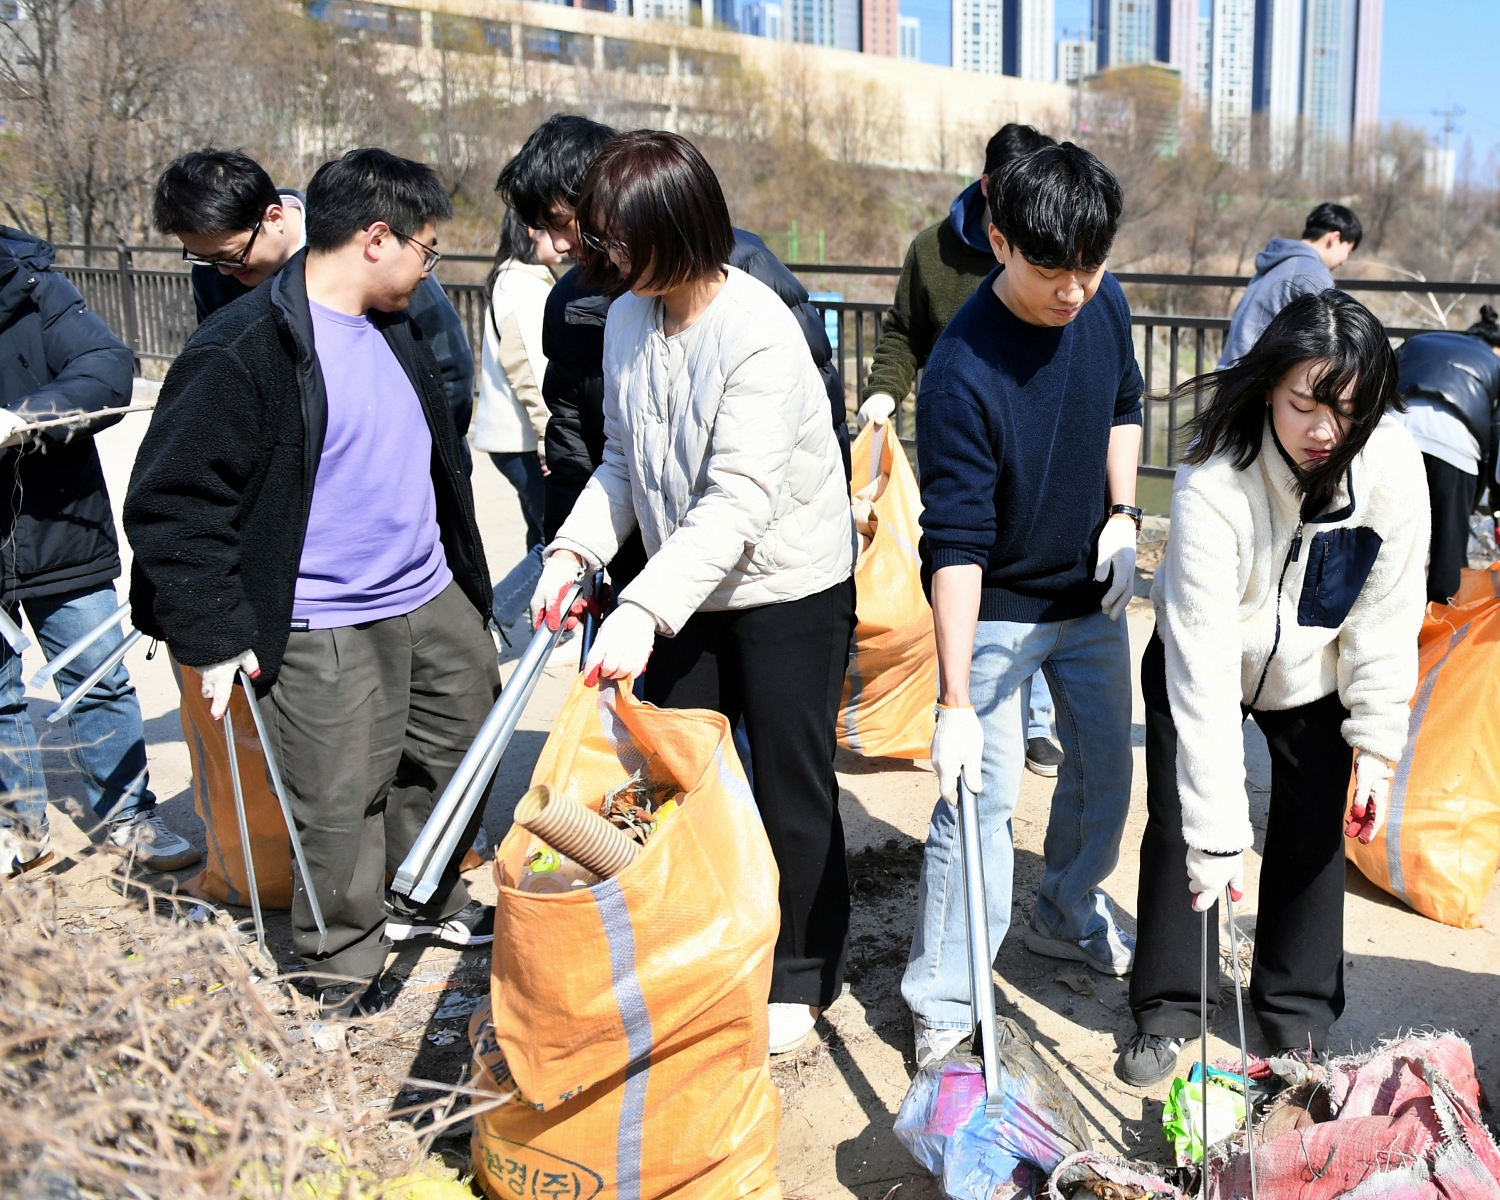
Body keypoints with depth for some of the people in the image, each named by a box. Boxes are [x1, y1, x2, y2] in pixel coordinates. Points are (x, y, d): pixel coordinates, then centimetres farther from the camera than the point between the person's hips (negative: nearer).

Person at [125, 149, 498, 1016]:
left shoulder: (398, 333, 9)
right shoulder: (242, 350, -17)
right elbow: (171, 502, -15)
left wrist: (468, 575, 24)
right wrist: (216, 636, -17)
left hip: (435, 600, 8)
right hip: (325, 631, -8)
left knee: (455, 756, 19)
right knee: (341, 803, 0)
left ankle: (426, 902, 41)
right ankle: (346, 962, 22)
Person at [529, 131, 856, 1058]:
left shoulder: (759, 332, -24)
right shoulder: (628, 319, 0)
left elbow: (739, 501, -31)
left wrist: (644, 608, -40)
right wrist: (576, 549, -7)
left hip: (789, 584, -6)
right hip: (684, 589, 7)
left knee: (791, 785, 5)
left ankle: (802, 976, 25)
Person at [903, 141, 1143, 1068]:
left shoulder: (1105, 302, -9)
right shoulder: (963, 373, -29)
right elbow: (955, 543, -31)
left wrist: (1122, 516, -2)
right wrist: (956, 704, -33)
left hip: (1092, 592, 7)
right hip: (995, 607, -6)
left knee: (1106, 764, 17)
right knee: (982, 798, -7)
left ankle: (1071, 915, 42)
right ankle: (943, 1004, 6)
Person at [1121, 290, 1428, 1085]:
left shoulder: (1394, 469, -27)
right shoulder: (1213, 484, -38)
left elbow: (1387, 621, -13)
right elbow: (1202, 663, -39)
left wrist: (1376, 746, -14)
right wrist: (1218, 831, -40)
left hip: (1314, 673, 3)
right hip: (1199, 659, -2)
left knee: (1315, 829, 6)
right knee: (1178, 823, -1)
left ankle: (1298, 1007, 27)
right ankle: (1169, 1005, 19)